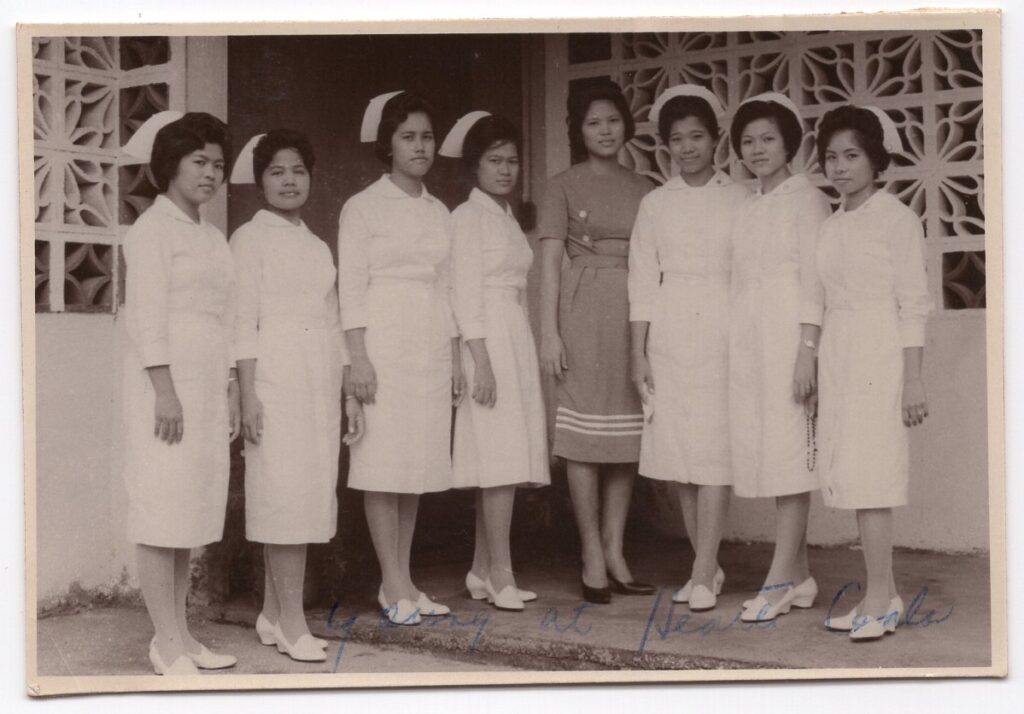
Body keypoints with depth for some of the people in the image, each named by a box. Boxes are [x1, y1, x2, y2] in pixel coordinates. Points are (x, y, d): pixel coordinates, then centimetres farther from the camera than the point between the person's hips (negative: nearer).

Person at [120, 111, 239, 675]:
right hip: (167, 383, -8)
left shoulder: (212, 238, 19)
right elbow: (146, 316, -13)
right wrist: (164, 391, -19)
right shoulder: (153, 228, -5)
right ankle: (166, 643, -2)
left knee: (192, 509, 9)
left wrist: (230, 393, 17)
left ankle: (179, 634, 16)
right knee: (162, 509, -6)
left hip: (207, 389, 8)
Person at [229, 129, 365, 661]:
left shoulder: (317, 247, 20)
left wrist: (349, 393, 16)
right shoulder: (250, 239, 0)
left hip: (319, 386, 7)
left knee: (310, 496, 6)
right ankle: (292, 625, -4)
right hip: (275, 380, -6)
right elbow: (243, 322, -7)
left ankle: (273, 614, 15)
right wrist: (248, 395, -15)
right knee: (285, 497, -8)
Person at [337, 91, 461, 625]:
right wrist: (359, 358, -14)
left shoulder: (438, 211, 16)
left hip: (430, 346, 6)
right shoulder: (363, 207, -1)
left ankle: (401, 583, 14)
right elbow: (351, 286, -6)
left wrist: (455, 359, 13)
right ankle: (395, 586, 1)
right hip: (383, 343, -6)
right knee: (384, 464, -5)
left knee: (418, 463, 6)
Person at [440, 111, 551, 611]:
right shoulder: (468, 216, -6)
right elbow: (465, 293, -12)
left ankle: (482, 571, 15)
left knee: (504, 461, 8)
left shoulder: (507, 217, 18)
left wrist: (525, 356, 14)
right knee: (500, 459, -10)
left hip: (516, 341, 8)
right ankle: (500, 576, -5)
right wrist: (480, 362, -18)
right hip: (487, 341, -8)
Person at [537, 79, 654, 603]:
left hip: (635, 313, 4)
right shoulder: (564, 186, 4)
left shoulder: (642, 189, 14)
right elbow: (550, 261, -1)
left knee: (627, 436, 5)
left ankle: (615, 554, 13)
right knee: (585, 434, -3)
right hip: (584, 309, -4)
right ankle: (592, 558, 5)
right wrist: (549, 332, -9)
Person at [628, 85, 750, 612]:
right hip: (669, 335, 2)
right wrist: (638, 353, 2)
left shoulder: (740, 200, 4)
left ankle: (702, 576, -6)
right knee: (677, 450, 2)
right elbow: (643, 282, 7)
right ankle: (708, 565, 16)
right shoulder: (655, 204, 9)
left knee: (714, 449, -8)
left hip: (723, 332, -2)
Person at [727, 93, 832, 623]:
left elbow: (815, 281, -11)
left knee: (789, 454, -7)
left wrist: (808, 350, -18)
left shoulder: (806, 200, -4)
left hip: (788, 336, -7)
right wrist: (737, 350, 12)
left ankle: (779, 580, -4)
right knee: (764, 454, 7)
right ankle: (798, 576, 15)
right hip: (747, 341, 7)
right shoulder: (747, 208, 17)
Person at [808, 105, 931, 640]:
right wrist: (811, 373, 13)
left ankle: (879, 600, -5)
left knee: (868, 477, -10)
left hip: (879, 354, -7)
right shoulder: (830, 227, 14)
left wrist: (913, 379, -13)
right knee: (849, 475, 6)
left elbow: (913, 302, -8)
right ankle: (884, 596, 14)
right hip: (837, 356, 7)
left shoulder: (897, 218, -5)